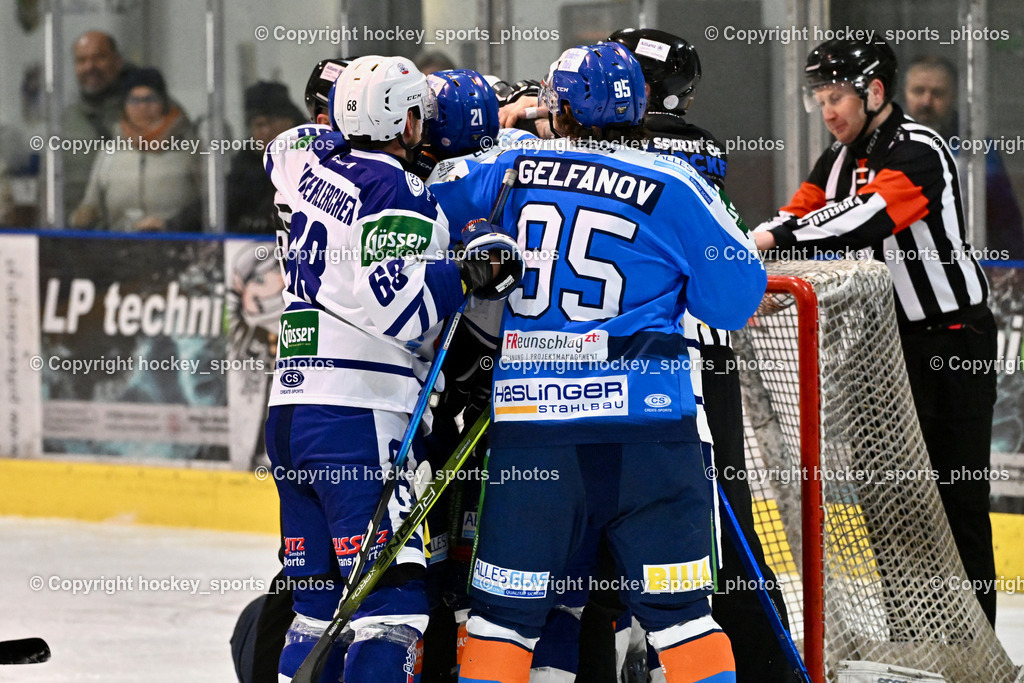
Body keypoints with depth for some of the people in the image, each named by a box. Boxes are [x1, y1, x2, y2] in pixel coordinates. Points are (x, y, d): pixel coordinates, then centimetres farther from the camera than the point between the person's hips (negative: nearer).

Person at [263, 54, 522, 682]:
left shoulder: (314, 172, 14)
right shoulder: (398, 190, -8)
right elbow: (389, 303, -20)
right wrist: (466, 274, -21)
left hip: (290, 411, 9)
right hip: (356, 417, -9)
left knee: (320, 603, 11)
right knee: (394, 603, -13)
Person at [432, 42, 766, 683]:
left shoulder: (513, 170, 6)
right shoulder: (673, 186, -1)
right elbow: (738, 298, 2)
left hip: (528, 417, 2)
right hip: (644, 415, -2)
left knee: (504, 612, 8)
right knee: (681, 608, 4)